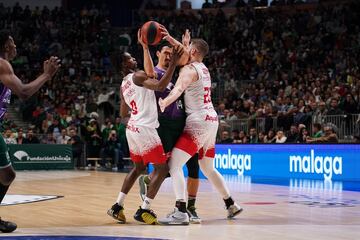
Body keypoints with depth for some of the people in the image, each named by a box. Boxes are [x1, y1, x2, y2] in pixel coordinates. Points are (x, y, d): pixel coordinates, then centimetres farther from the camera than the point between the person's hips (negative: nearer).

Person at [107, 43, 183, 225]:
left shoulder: (123, 85, 16)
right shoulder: (138, 76, -10)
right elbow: (160, 86, -27)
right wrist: (173, 63, -25)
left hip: (132, 128, 9)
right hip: (145, 129, -9)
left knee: (138, 168, 22)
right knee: (162, 169, -3)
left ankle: (117, 207, 18)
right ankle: (143, 210, -6)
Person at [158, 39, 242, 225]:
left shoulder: (189, 69, -10)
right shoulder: (204, 69, 17)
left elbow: (179, 89, -31)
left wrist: (164, 102, -47)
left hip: (198, 122, -9)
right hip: (211, 120, 9)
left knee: (174, 165, -14)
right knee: (208, 168, 24)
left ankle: (181, 212, -26)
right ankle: (231, 205, 31)